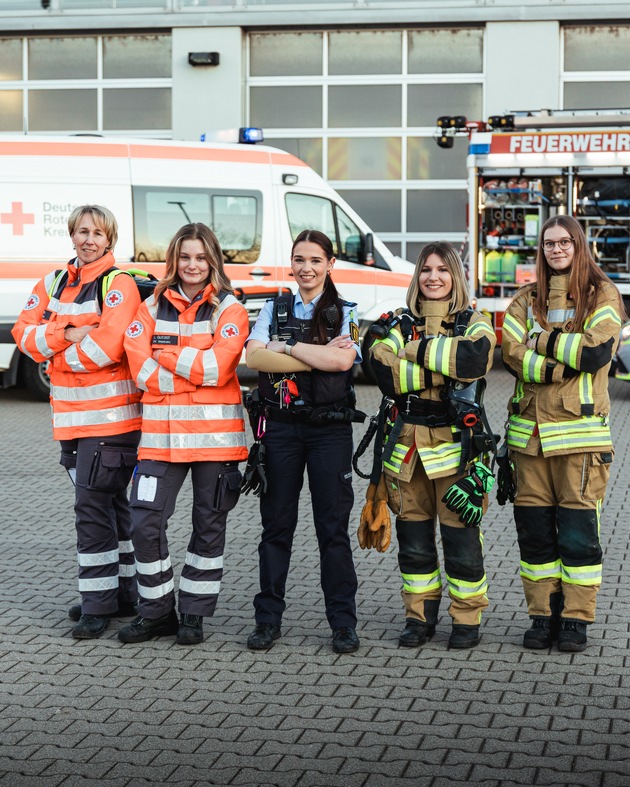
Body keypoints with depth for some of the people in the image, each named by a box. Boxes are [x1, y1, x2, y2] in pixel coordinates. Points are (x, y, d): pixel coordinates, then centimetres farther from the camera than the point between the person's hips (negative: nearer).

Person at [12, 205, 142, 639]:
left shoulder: (119, 285, -8)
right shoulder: (54, 283, 13)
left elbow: (107, 346, -21)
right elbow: (24, 332, 2)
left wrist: (59, 356, -7)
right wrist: (67, 333, -14)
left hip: (111, 416, -7)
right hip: (71, 418, 7)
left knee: (93, 506, -9)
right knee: (108, 505, 15)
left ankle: (100, 604, -2)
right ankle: (122, 593, 26)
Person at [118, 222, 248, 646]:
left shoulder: (230, 310, 2)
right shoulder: (153, 307, 9)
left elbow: (218, 368, -13)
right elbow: (141, 368, -4)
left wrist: (165, 354, -8)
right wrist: (194, 371, -10)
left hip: (215, 432, -2)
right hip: (162, 432, 2)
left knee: (209, 525, 6)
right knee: (146, 523, -4)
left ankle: (194, 614, 19)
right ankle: (157, 611, 12)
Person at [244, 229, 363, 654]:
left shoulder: (346, 313, 4)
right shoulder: (274, 310, 10)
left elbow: (344, 360, -15)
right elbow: (255, 357, -7)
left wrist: (287, 347, -10)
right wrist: (319, 357, -12)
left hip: (330, 430, -2)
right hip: (280, 426, 2)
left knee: (333, 527, 0)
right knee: (277, 524, 5)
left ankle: (343, 622, 7)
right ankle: (268, 618, 13)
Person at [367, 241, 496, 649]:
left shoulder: (474, 322, 5)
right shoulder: (400, 324, 11)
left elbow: (476, 358, -20)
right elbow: (385, 375, -8)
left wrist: (422, 349, -12)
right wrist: (447, 363, -13)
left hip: (457, 445, -3)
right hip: (408, 445, 3)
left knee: (461, 537, 0)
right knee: (413, 539, 8)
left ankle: (467, 619, 12)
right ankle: (419, 616, 20)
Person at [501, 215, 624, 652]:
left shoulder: (602, 295, 5)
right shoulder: (527, 299, 15)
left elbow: (597, 352, -10)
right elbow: (511, 352, 0)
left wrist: (543, 340, -6)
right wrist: (556, 369, -15)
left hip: (581, 430, -4)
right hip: (530, 430, 4)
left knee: (579, 528, -3)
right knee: (535, 526, 5)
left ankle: (576, 619, 5)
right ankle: (543, 615, 15)